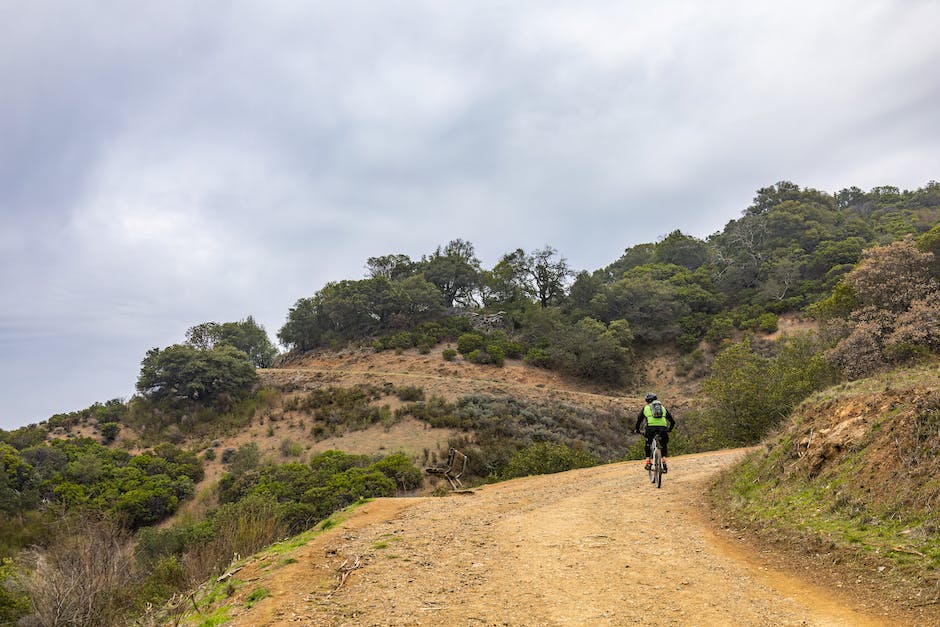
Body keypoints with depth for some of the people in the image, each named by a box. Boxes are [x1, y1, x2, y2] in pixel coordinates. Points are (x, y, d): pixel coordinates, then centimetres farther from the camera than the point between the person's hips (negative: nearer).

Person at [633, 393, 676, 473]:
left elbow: (639, 420, 17)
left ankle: (648, 462, 12)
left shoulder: (646, 408, 23)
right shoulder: (663, 408, 29)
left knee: (647, 444, 23)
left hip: (651, 427, -1)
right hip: (663, 428, 1)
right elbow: (672, 421, 29)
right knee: (664, 445, 24)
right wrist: (669, 430, 44)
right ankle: (664, 461, 7)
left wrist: (637, 429, 32)